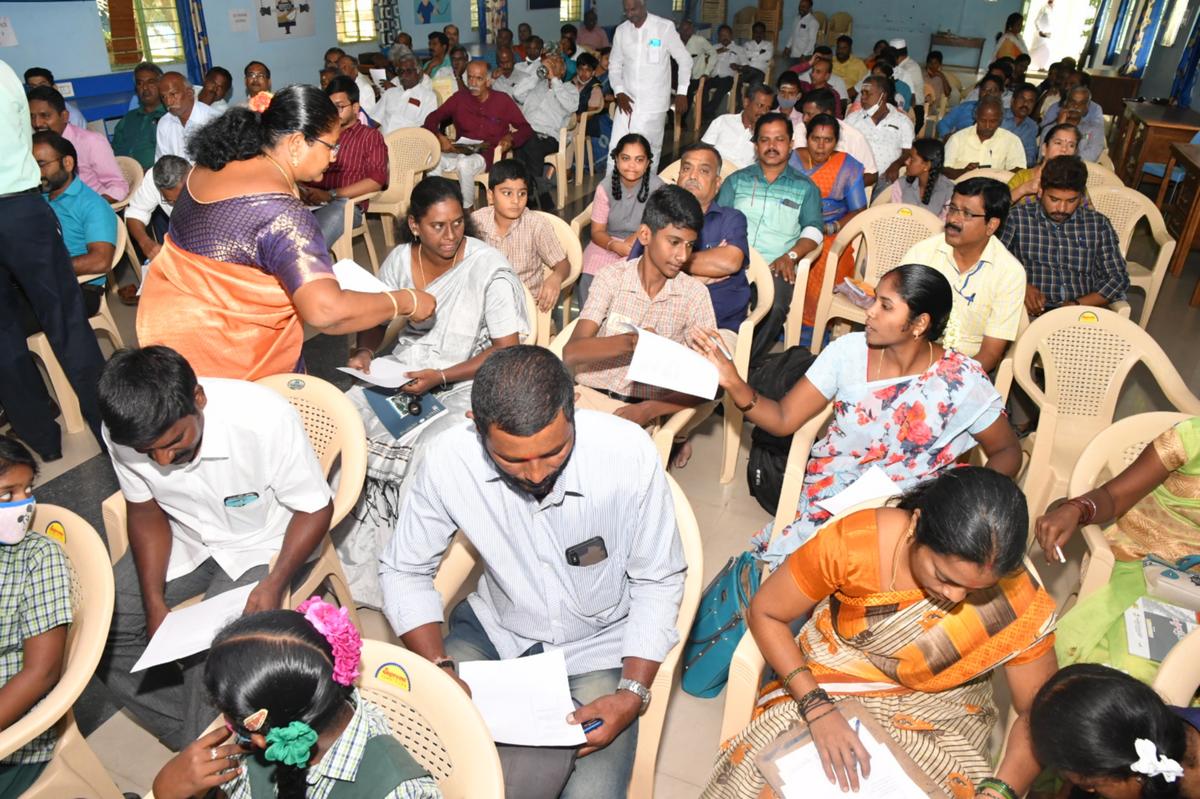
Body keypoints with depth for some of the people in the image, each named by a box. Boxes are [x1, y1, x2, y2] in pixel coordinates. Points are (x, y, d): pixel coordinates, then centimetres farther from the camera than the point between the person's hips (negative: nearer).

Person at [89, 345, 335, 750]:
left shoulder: (266, 418, -33)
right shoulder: (123, 434, -19)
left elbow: (315, 508, -19)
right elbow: (145, 511, 0)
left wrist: (275, 584, -30)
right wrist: (154, 603, -9)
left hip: (258, 545, -5)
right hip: (183, 538, 5)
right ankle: (193, 740, 8)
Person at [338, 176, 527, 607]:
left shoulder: (489, 268, -10)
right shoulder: (400, 259, 4)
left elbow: (507, 349, -11)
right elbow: (376, 317, 18)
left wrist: (440, 377, -19)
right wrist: (364, 352, -4)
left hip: (467, 381, -5)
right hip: (403, 369, 5)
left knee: (429, 456, -32)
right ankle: (352, 564, -3)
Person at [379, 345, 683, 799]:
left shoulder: (629, 454, -27)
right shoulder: (451, 461, -23)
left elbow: (657, 581, -11)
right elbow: (404, 570, -6)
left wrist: (635, 692, -19)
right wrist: (441, 670, -18)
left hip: (598, 643, -1)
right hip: (495, 628, 2)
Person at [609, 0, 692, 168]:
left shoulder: (664, 27, -8)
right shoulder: (621, 30, 4)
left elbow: (685, 60, -1)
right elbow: (614, 65, 12)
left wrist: (682, 93, -7)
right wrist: (619, 92, -3)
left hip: (653, 103, -3)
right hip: (627, 100, 4)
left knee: (650, 149, 0)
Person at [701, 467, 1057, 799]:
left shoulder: (1018, 600, -19)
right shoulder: (856, 541, -25)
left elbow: (1037, 712, -7)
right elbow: (764, 613, -15)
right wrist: (817, 707, -24)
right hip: (825, 694, -2)